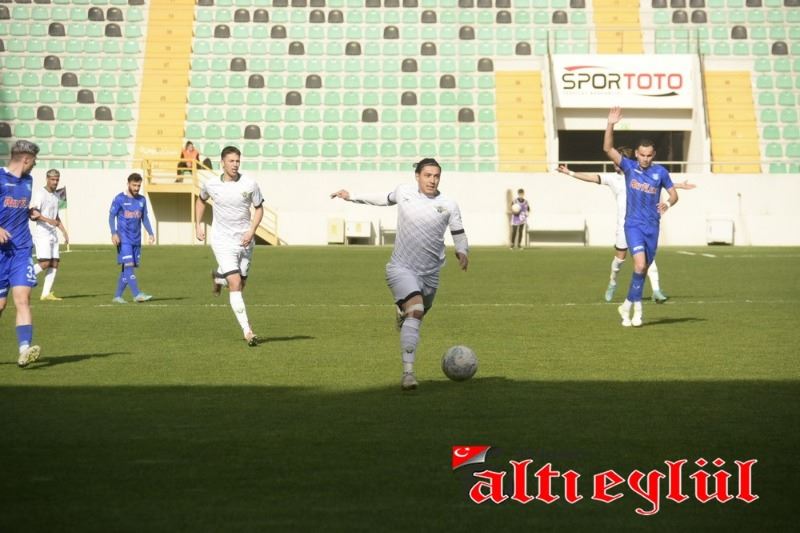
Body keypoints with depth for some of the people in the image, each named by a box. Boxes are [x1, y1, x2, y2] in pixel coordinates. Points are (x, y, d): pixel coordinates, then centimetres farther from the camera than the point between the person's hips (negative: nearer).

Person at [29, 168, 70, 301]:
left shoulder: (55, 195, 17)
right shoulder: (40, 193, -8)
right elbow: (33, 213, -17)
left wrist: (64, 231, 21)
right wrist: (48, 220, -29)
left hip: (53, 234, 8)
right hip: (42, 233, -8)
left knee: (54, 264, 2)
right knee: (45, 263, -16)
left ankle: (46, 293, 3)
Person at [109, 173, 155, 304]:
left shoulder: (142, 200, 11)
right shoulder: (119, 199, -3)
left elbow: (144, 218, 19)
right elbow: (111, 216, -4)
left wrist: (150, 233, 7)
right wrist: (114, 233, -15)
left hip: (136, 239, 5)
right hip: (124, 239, -5)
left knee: (127, 268, 5)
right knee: (128, 265, -14)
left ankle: (118, 296, 11)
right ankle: (137, 294, -18)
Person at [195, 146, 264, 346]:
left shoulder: (250, 185, -7)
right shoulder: (210, 185, -4)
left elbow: (259, 208, 5)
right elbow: (201, 200, 18)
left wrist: (251, 231, -10)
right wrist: (198, 226, 11)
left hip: (245, 241, 2)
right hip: (223, 241, -2)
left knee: (240, 285, 14)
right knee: (235, 284, -16)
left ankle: (218, 275, 49)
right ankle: (247, 331, -16)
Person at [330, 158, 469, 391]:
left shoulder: (449, 206, -1)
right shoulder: (404, 191, 2)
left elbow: (459, 235, 4)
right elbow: (386, 199, 23)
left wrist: (462, 252, -18)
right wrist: (352, 197, 28)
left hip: (430, 273, 3)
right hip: (401, 268, -3)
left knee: (416, 315, 20)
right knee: (415, 310, -26)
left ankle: (402, 312, 61)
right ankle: (408, 373, -30)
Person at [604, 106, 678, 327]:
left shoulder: (660, 172, 2)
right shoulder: (629, 167, -1)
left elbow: (673, 194, 9)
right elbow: (608, 149, -11)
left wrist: (668, 203, -14)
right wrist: (610, 125, -22)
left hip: (652, 226, 3)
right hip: (633, 224, -3)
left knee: (644, 268, 7)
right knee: (640, 264, -20)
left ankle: (628, 305, 24)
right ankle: (637, 306, -5)